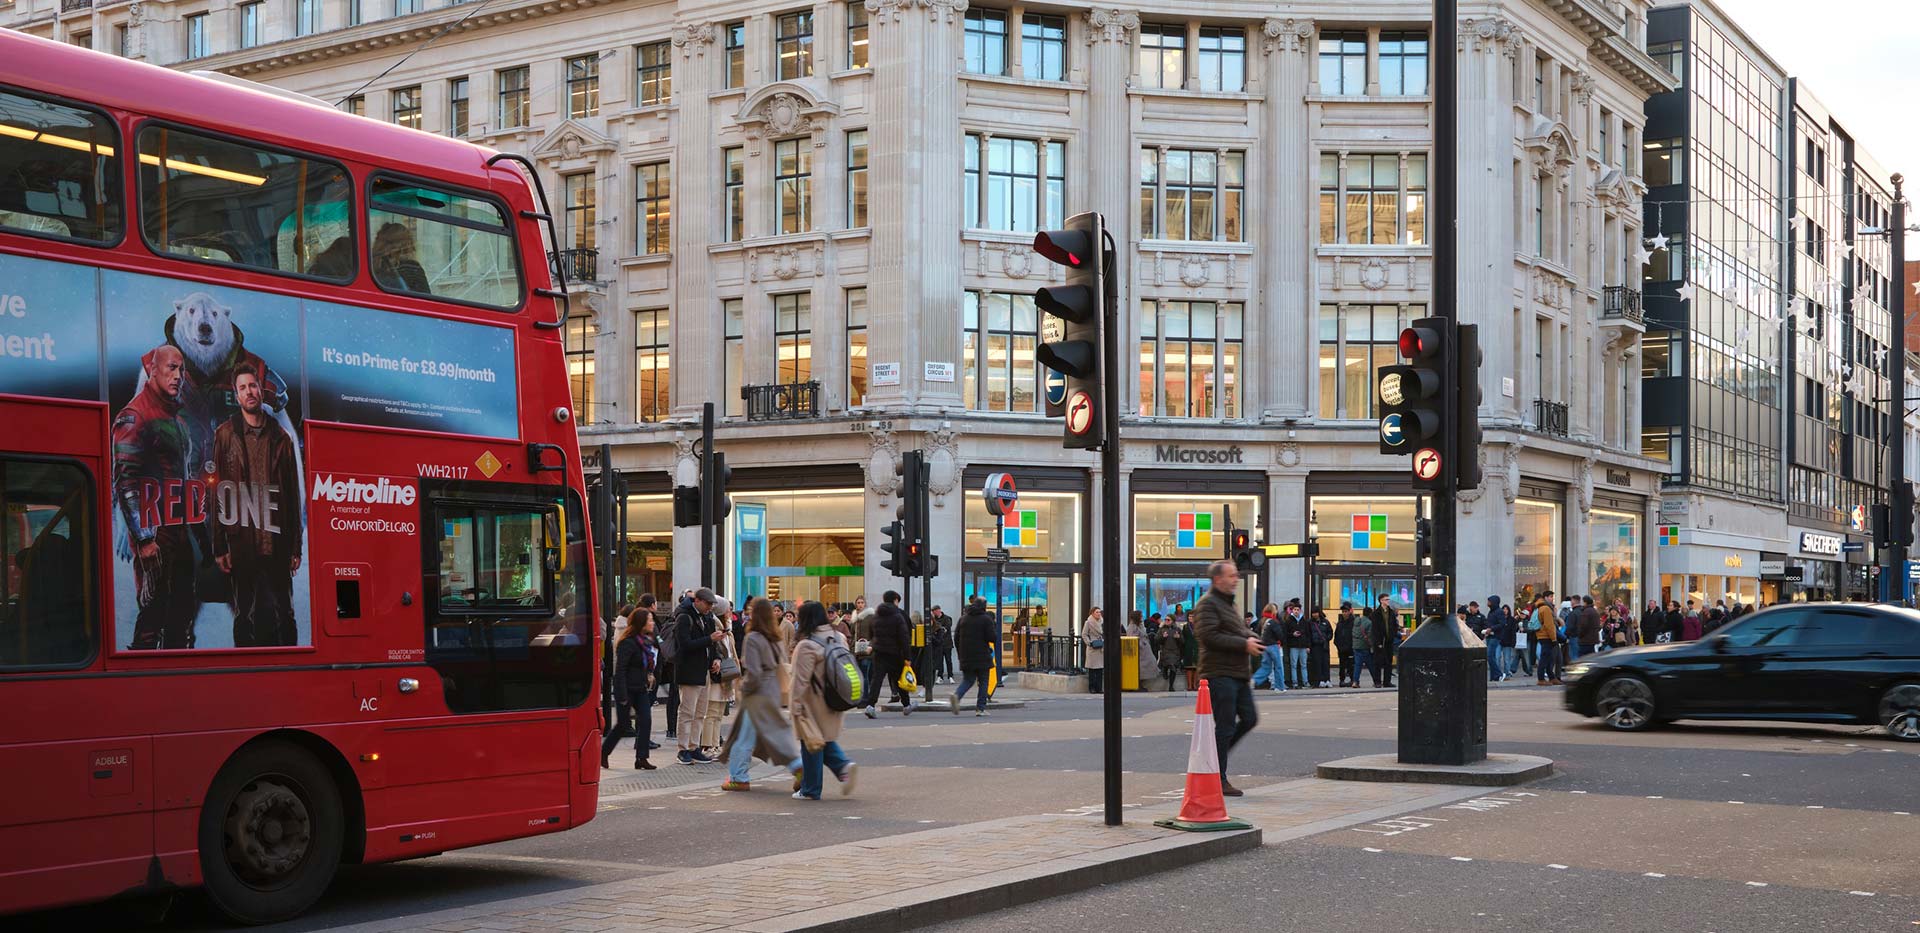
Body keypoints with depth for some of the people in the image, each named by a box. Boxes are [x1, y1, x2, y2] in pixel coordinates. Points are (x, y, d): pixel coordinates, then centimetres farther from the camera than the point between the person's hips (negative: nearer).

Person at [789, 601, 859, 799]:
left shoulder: (806, 646, -19)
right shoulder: (839, 638, 4)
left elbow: (801, 681, -18)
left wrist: (795, 706, -10)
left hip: (814, 705, -7)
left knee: (811, 745, 4)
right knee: (825, 740, 20)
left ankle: (810, 790, 12)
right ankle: (844, 765, -3)